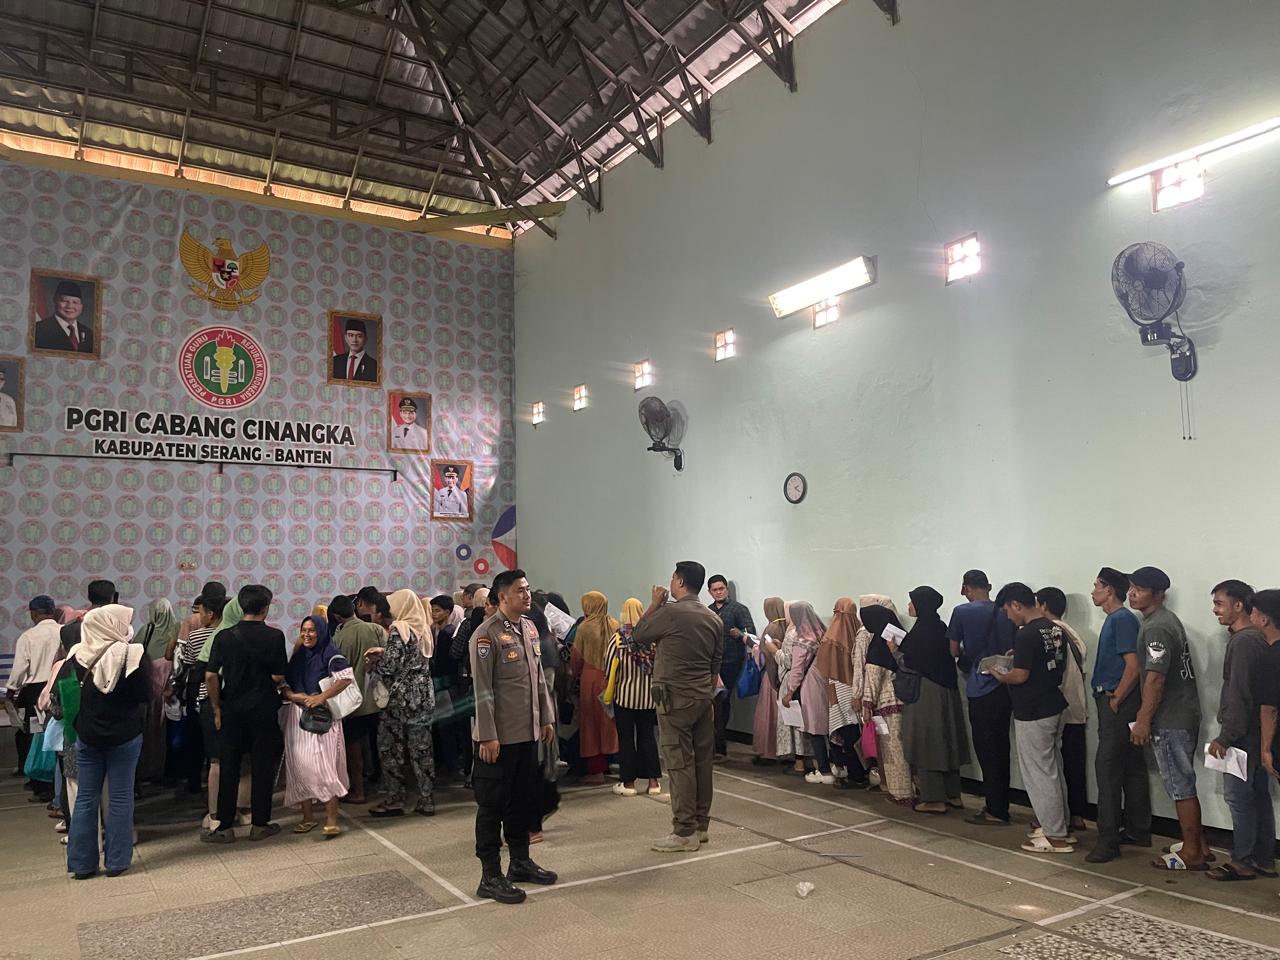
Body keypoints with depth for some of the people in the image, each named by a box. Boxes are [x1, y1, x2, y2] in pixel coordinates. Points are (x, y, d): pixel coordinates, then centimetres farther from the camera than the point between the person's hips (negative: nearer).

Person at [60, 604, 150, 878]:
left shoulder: (76, 655, -4)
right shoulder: (132, 654, -15)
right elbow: (145, 694, -13)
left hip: (86, 735, 3)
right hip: (124, 735, -3)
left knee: (85, 797, 12)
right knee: (120, 798, 6)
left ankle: (82, 863, 17)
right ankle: (116, 862, 11)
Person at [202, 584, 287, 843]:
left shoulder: (224, 636, -3)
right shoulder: (274, 636, -10)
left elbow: (211, 676, -5)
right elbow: (278, 677, -11)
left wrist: (217, 709, 5)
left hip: (231, 710, 2)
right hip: (263, 710, -2)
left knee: (228, 768, 10)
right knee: (262, 768, 8)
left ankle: (224, 826, 15)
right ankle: (260, 824, 16)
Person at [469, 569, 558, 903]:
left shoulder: (530, 628, 9)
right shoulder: (487, 634, -14)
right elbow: (483, 690, -16)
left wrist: (547, 719, 13)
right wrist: (488, 737, -17)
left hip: (528, 733, 7)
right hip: (500, 737, -7)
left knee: (524, 800, 17)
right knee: (492, 805, 4)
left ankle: (520, 862, 32)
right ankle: (490, 877, 13)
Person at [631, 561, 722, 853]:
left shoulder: (670, 612, -15)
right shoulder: (714, 619, 9)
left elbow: (637, 636, -2)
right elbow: (716, 666, 14)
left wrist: (654, 604, 6)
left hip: (675, 699, -7)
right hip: (704, 698, 7)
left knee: (679, 764, -2)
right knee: (702, 761, 12)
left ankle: (684, 833, 3)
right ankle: (701, 825, 22)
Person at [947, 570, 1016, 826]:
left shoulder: (962, 612, -8)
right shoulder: (1004, 612, 5)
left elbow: (954, 651, -2)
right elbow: (1013, 649, 12)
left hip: (980, 689, -6)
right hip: (1005, 687, 6)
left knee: (986, 750, 1)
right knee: (1000, 748, 13)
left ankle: (996, 811, 6)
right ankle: (998, 803, 22)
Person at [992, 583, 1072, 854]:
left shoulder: (1026, 634, -21)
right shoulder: (1056, 629, 7)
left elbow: (1020, 676, -23)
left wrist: (1000, 675, -3)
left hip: (1033, 713, -9)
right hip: (1055, 707, 9)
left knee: (1039, 773, 1)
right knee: (1053, 769, 18)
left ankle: (1055, 837, 8)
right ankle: (1059, 825, 27)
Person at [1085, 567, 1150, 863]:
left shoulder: (1122, 619, -14)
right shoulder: (1114, 619, 15)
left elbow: (1133, 666, -21)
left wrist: (1115, 700, -16)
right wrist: (1111, 700, 14)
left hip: (1118, 705, -10)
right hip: (1112, 701, 10)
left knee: (1108, 768, -8)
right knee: (1132, 767, 15)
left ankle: (1108, 840, -4)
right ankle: (1138, 831, 25)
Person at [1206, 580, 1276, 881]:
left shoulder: (1243, 641, -18)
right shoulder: (1259, 638, 12)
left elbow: (1238, 695, -22)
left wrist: (1225, 737, -18)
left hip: (1242, 734, -10)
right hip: (1257, 732, 10)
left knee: (1238, 797, -2)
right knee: (1258, 796, 14)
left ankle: (1242, 862, 5)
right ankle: (1264, 860, 21)